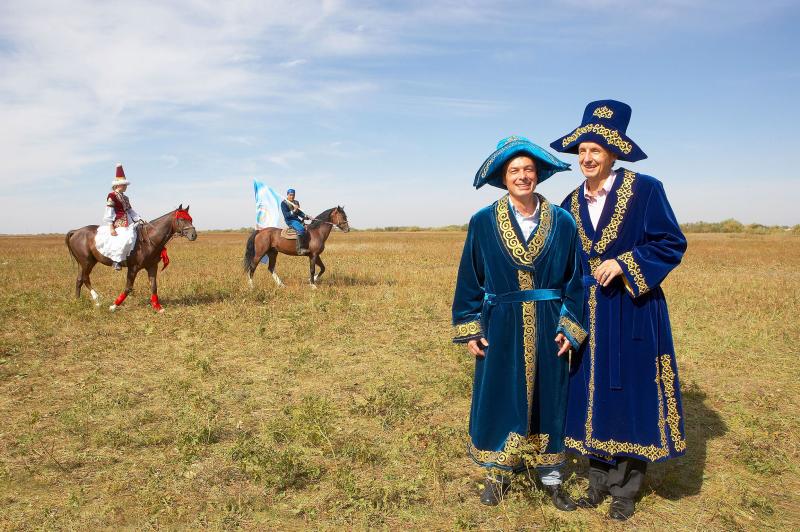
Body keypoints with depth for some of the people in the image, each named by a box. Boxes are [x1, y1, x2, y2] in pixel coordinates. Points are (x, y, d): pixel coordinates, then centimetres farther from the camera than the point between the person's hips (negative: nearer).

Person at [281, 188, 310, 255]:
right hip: (290, 220, -8)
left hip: (297, 219, 8)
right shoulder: (283, 203, -4)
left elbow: (299, 213, 20)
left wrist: (307, 217, 5)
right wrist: (293, 211, -28)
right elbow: (286, 215, -13)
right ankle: (300, 249, -36)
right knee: (301, 229, -32)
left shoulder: (296, 202, 15)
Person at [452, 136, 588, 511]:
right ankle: (497, 474, 28)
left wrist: (570, 327, -3)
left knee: (547, 399, 11)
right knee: (497, 399, 9)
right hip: (500, 328, -1)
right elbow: (469, 279, 0)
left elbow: (575, 278, 3)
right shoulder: (483, 222, -3)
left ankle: (550, 477, 29)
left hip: (547, 328, 1)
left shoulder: (562, 222, 0)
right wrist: (469, 329, -3)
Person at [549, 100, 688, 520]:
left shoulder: (646, 190, -6)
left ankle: (625, 488, 19)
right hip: (588, 315, 4)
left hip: (633, 313, -4)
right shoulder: (571, 204, 8)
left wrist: (624, 264, -19)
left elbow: (672, 244, -7)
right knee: (592, 394, 9)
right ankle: (599, 480, 25)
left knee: (631, 394, 3)